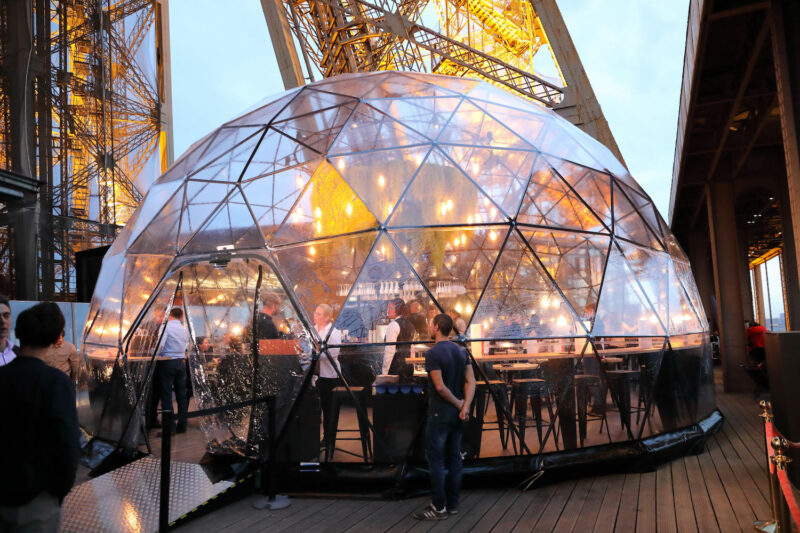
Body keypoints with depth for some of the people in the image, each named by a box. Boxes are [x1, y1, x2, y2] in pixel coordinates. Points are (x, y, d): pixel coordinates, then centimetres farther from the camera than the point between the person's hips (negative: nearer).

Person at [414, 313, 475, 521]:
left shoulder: (433, 353, -17)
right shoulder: (461, 351, 7)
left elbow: (440, 387, -22)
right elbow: (470, 382, 1)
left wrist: (458, 404, -8)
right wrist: (465, 407, -9)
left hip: (440, 413, -8)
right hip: (457, 413, 8)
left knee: (436, 460, 1)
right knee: (454, 458, 13)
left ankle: (439, 507, 7)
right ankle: (452, 504, 21)